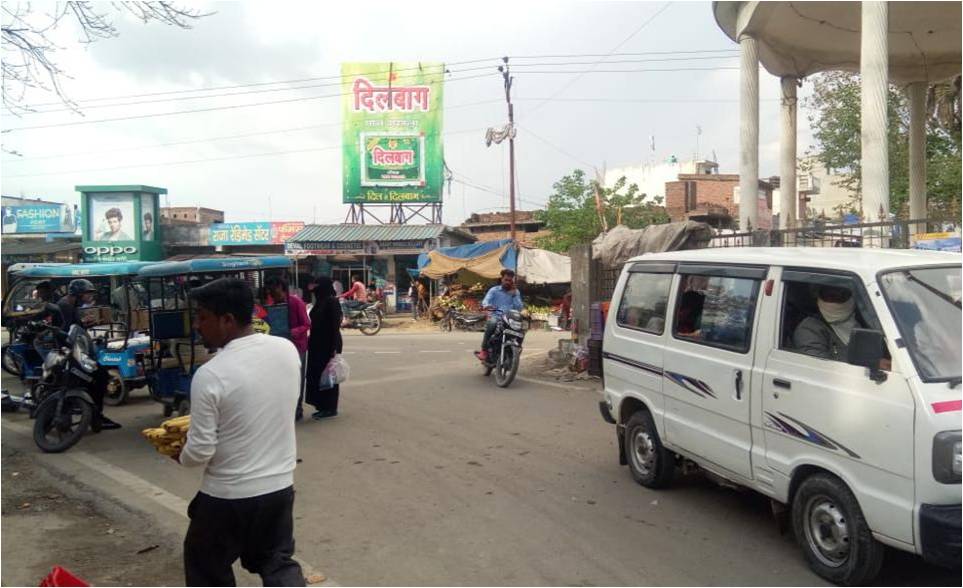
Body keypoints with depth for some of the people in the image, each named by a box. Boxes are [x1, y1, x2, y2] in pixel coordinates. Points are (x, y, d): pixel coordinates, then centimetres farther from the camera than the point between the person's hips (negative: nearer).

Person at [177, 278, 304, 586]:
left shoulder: (210, 374, -22)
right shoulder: (288, 350, -6)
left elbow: (200, 452, -17)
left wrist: (178, 455, 6)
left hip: (229, 495, -5)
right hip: (280, 486, 5)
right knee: (277, 561, 22)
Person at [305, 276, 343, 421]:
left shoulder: (332, 302, -15)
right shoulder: (320, 301, 12)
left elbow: (335, 325, -19)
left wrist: (334, 348, -22)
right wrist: (311, 342, 16)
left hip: (328, 344, -9)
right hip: (317, 344, 9)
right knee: (316, 374, 11)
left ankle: (330, 408, 7)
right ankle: (322, 406, 19)